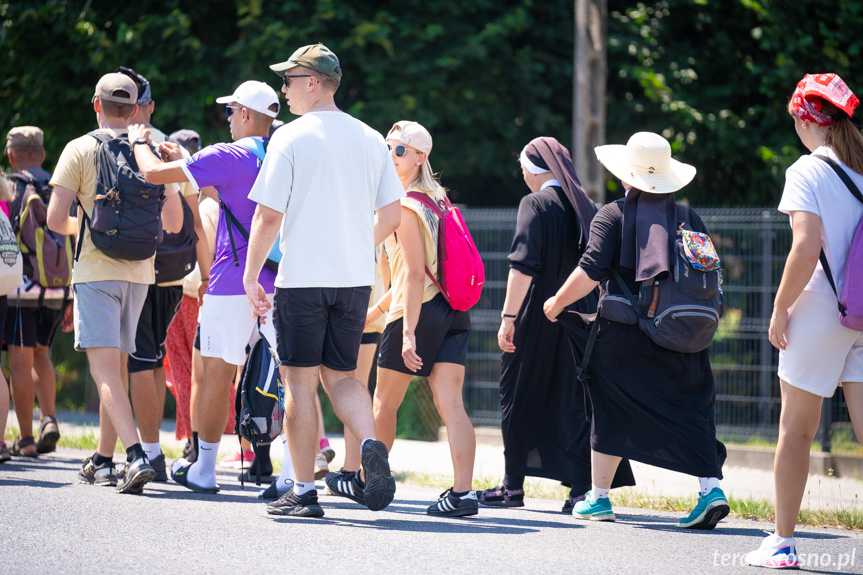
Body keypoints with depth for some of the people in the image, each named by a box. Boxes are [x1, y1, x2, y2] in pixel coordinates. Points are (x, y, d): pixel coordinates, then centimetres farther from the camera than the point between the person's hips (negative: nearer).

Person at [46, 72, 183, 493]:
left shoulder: (80, 150, -5)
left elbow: (55, 219, -10)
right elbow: (174, 222, 7)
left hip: (95, 269, -5)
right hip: (139, 272, 5)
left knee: (105, 369, -10)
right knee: (116, 366, 15)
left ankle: (136, 457, -28)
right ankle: (102, 461, 23)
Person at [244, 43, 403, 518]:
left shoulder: (290, 138, -7)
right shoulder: (369, 139, 8)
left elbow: (268, 215, -10)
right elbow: (391, 216, 10)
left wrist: (250, 275, -1)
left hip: (302, 278, -5)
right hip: (356, 278, 5)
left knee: (300, 381, 2)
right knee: (341, 375, 14)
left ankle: (303, 491, 3)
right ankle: (371, 445, -13)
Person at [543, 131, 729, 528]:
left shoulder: (612, 216, -3)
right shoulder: (689, 218, 7)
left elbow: (589, 272, -11)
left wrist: (557, 304, 3)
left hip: (623, 334, -2)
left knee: (611, 410, 9)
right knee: (691, 409, 5)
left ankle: (598, 496, 16)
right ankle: (710, 486, -11)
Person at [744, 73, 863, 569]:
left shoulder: (808, 171, -8)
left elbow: (807, 248, -17)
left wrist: (780, 310, -8)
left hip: (820, 310, -4)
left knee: (797, 429, 8)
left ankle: (783, 541, 14)